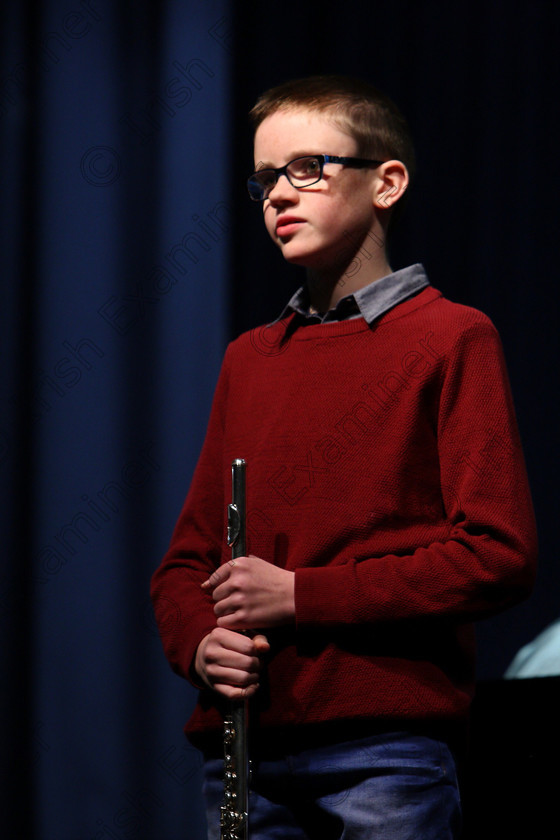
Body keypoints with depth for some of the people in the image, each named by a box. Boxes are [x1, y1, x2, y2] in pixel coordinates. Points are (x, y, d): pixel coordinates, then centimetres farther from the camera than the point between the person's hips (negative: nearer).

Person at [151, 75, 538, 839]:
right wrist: (199, 644, -2)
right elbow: (188, 556, 21)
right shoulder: (248, 359, 19)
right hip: (246, 748, 5)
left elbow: (498, 556, -7)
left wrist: (302, 596, -10)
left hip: (386, 746, -5)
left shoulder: (450, 339, 2)